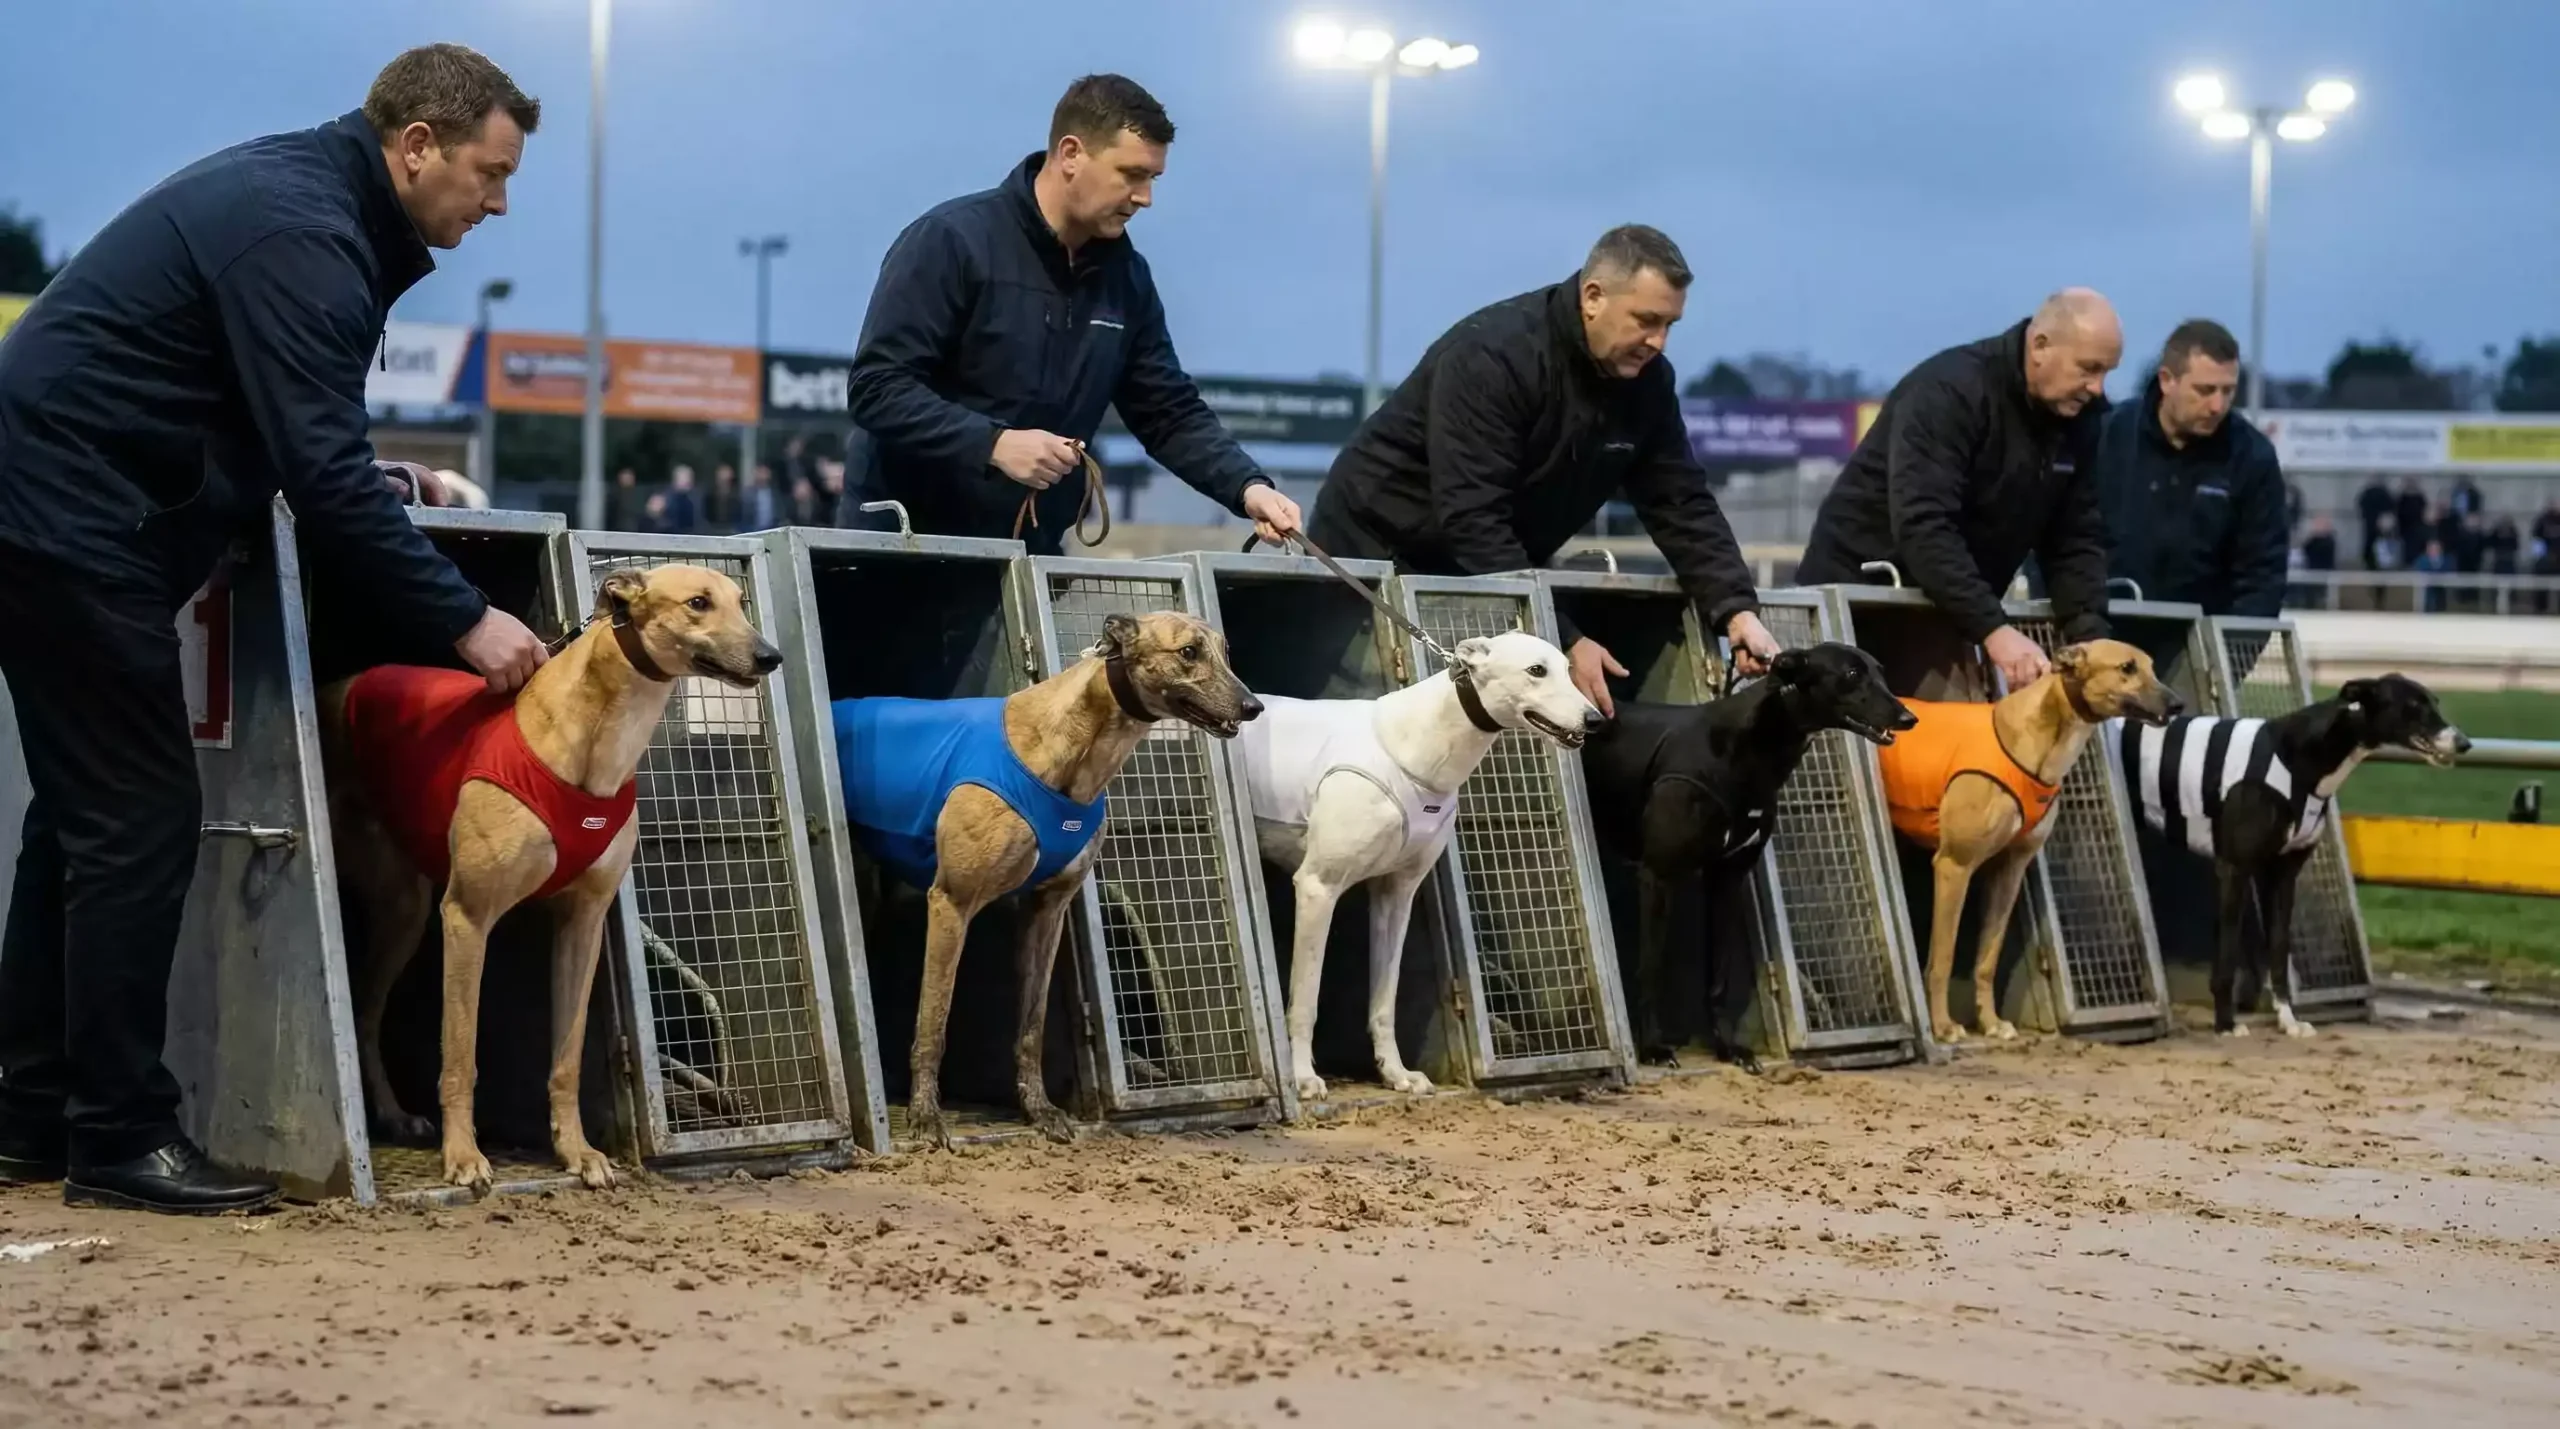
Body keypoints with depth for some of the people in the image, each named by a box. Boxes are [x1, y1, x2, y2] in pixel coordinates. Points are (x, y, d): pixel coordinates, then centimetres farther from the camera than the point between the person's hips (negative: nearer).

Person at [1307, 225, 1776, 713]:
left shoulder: (1647, 379, -4)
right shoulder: (1492, 355, -27)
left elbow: (1682, 503, -2)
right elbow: (1471, 520, -33)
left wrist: (1737, 610, -20)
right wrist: (1563, 642, -36)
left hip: (1500, 577, 7)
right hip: (1378, 553, -7)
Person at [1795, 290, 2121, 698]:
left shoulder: (2079, 416, 2)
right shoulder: (1948, 392, -21)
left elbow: (2076, 538, 4)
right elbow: (1923, 527, -31)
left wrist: (2090, 637, -13)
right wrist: (1994, 630, -38)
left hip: (1943, 610, 7)